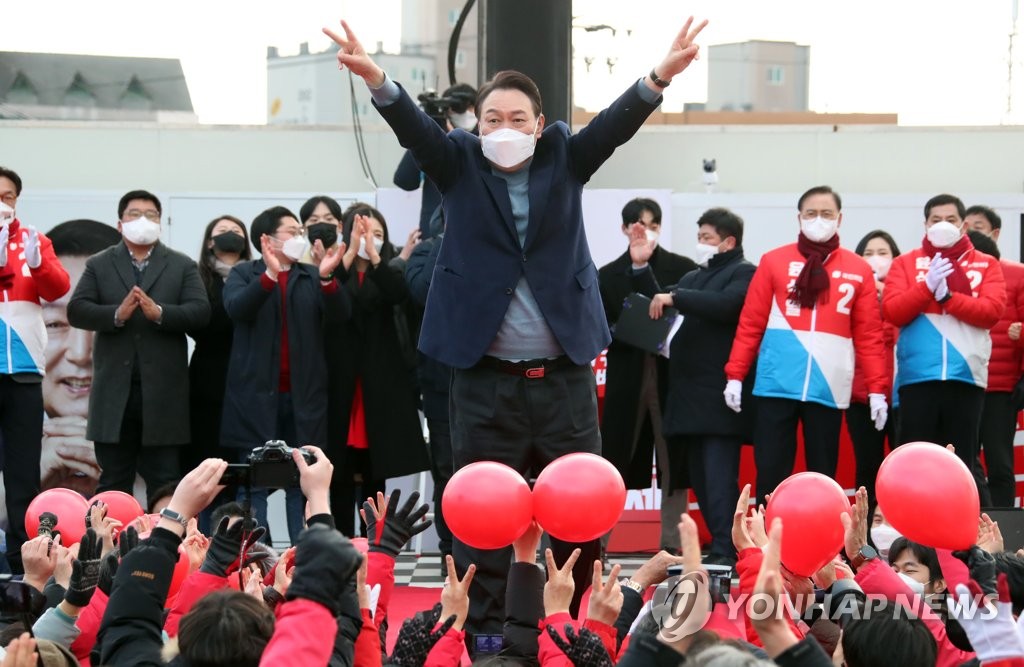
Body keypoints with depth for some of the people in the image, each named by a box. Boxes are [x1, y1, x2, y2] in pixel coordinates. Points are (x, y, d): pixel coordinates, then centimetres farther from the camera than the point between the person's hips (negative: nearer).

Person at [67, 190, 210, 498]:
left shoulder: (183, 266, 9)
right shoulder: (98, 265, 11)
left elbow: (200, 312, -4)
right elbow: (76, 310, -1)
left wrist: (159, 313, -20)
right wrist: (117, 314, -18)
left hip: (162, 392, -1)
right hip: (114, 392, 1)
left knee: (164, 483, 3)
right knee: (113, 484, 6)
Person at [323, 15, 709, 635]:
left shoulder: (564, 160, 5)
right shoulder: (460, 164, 3)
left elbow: (614, 124, -10)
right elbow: (415, 127, -13)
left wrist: (660, 77, -30)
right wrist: (376, 79, -34)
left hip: (564, 375, 1)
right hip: (487, 379, -1)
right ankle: (482, 634, 12)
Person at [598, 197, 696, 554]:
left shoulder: (683, 269, 5)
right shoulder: (608, 275, 7)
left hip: (672, 377, 0)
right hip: (626, 379, 0)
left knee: (674, 463, 2)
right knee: (614, 462, 2)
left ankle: (672, 545, 8)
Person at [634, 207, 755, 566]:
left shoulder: (744, 273, 0)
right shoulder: (693, 278, 25)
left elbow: (726, 304, -19)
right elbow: (660, 311, 22)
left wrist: (674, 297, -17)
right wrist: (641, 269, 14)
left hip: (719, 397, -8)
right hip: (689, 394, 8)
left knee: (718, 477, -14)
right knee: (700, 478, 7)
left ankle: (725, 551, -18)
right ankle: (720, 546, 11)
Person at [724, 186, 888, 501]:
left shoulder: (858, 270, 7)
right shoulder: (774, 261, 5)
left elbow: (869, 334, 7)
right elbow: (750, 323, 5)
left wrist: (877, 389, 3)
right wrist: (735, 376, 1)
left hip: (828, 388, 1)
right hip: (778, 383, -1)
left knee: (822, 475, 6)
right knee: (770, 471, -1)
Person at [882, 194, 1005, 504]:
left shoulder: (986, 264, 11)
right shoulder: (905, 263, 11)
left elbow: (993, 311, -4)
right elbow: (892, 312, 0)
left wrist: (947, 296, -12)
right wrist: (926, 286, -13)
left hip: (966, 375, 0)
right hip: (918, 376, 0)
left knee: (964, 462, 3)